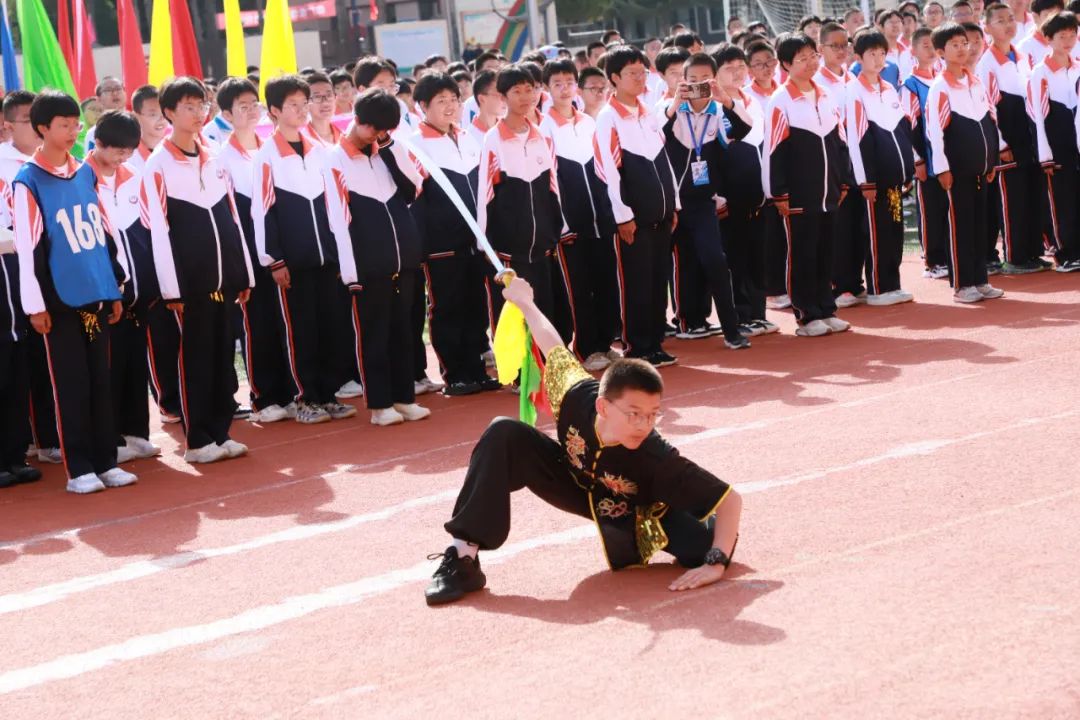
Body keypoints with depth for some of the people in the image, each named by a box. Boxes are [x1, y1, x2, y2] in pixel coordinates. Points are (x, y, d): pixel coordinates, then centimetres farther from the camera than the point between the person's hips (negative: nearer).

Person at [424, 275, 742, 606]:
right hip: (579, 483, 2)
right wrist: (524, 302, 3)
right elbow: (554, 346, -14)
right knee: (504, 435, -22)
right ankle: (463, 555, -21)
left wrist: (716, 563, -45)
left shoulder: (657, 459, -40)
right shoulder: (578, 397, -35)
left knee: (708, 541, -29)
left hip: (632, 513, -2)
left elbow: (731, 499, -36)